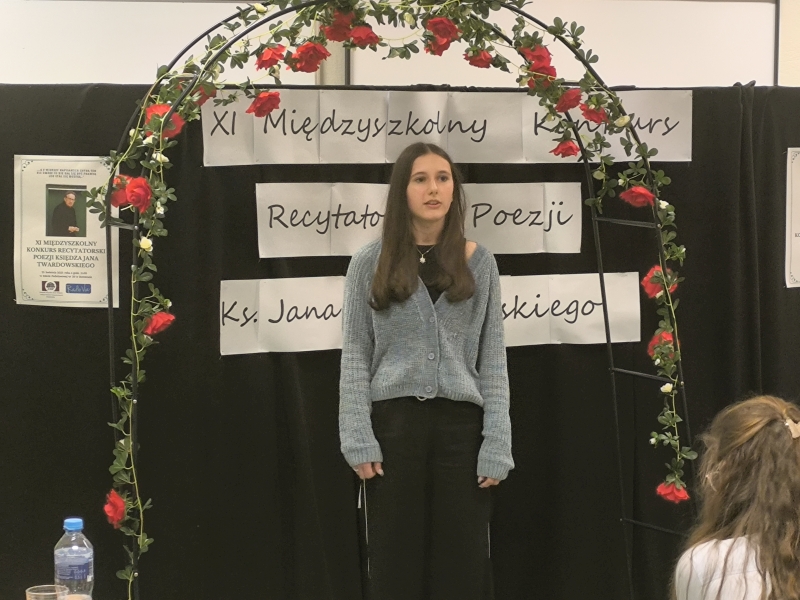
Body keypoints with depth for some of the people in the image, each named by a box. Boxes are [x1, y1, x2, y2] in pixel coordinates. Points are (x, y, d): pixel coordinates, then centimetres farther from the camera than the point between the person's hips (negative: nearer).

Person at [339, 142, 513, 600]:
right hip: (393, 423, -1)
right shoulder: (370, 263, 4)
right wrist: (358, 439, -8)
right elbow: (355, 358, 1)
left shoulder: (479, 263, 7)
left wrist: (497, 444, -4)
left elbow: (494, 360, 5)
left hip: (460, 425, 1)